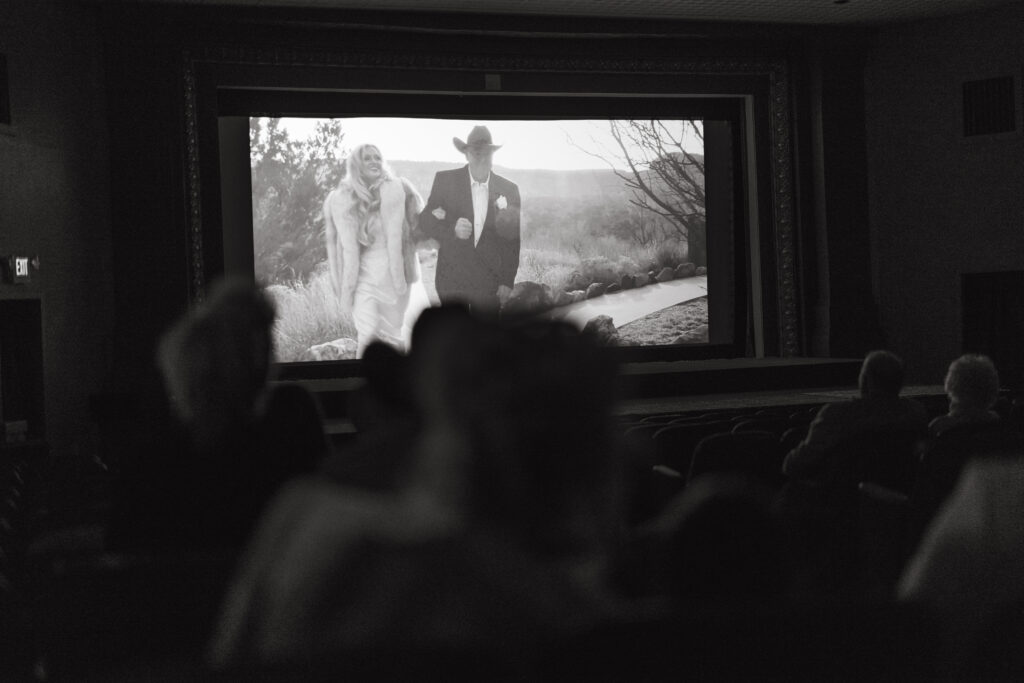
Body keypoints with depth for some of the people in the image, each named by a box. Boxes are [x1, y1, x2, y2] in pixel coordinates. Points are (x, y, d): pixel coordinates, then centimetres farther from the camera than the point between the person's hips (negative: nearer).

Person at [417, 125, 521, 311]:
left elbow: (513, 245, 6)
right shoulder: (445, 180, 1)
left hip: (490, 281, 1)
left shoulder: (509, 189, 4)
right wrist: (452, 228, -21)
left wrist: (506, 284, 2)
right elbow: (425, 221, -1)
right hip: (453, 280, -1)